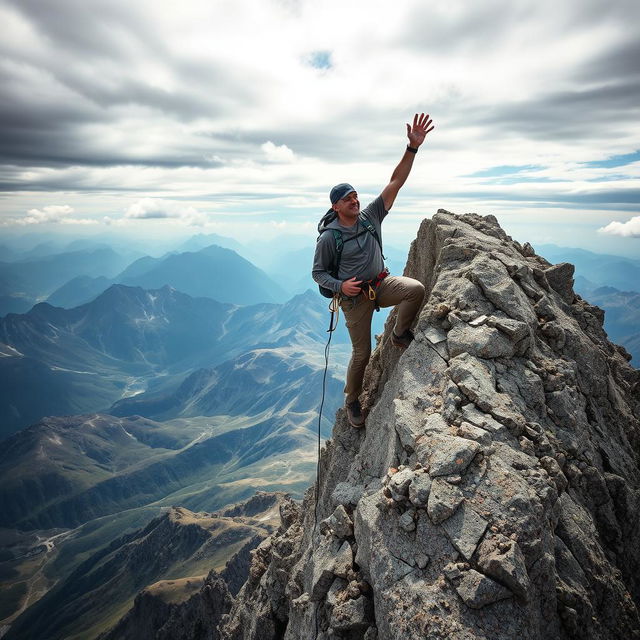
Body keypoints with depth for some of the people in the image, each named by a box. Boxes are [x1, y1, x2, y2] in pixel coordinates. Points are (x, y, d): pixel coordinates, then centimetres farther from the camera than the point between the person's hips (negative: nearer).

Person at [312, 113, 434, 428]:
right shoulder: (329, 237, -13)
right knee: (361, 353, 2)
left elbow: (396, 182, -9)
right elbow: (318, 273, -5)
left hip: (381, 283, 4)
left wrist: (413, 147, -19)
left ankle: (400, 334, 1)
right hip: (354, 296, -4)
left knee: (416, 289, -26)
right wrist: (340, 286, -24)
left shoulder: (370, 216, -4)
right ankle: (352, 401, 26)